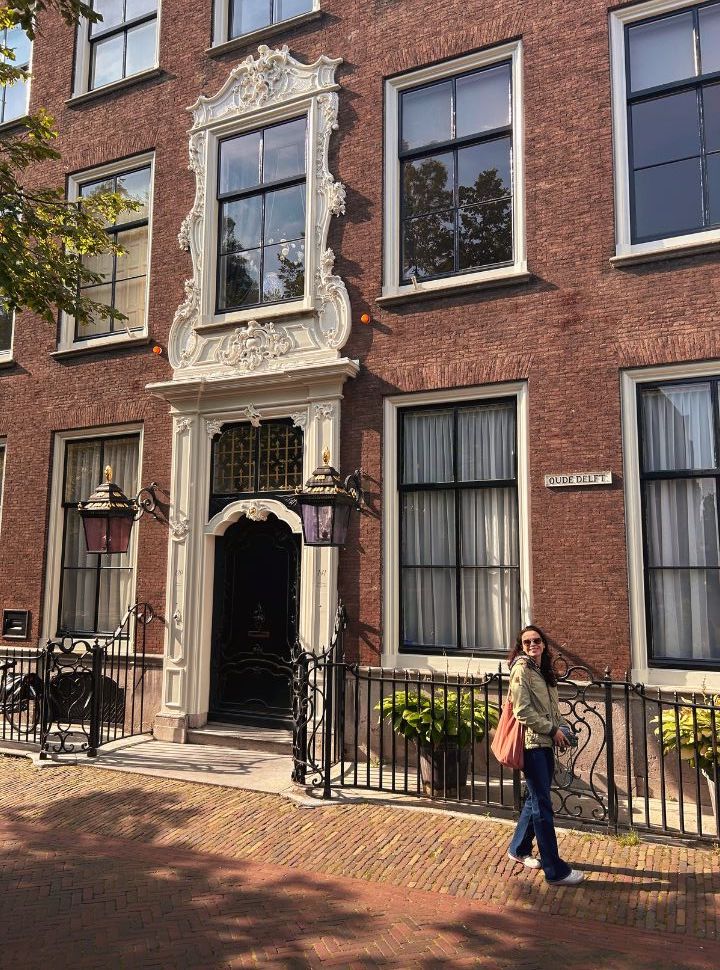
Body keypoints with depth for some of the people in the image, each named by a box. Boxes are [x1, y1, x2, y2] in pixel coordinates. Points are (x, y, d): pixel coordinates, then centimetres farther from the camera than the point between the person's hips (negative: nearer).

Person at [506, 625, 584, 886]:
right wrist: (552, 730, -13)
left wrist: (562, 728, 2)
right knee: (542, 805, -3)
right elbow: (522, 711, -17)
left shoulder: (544, 670, 13)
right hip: (531, 743, -8)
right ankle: (555, 871, 4)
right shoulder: (521, 669, -12)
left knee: (536, 799, 17)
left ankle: (519, 849, 34)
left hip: (546, 743, 8)